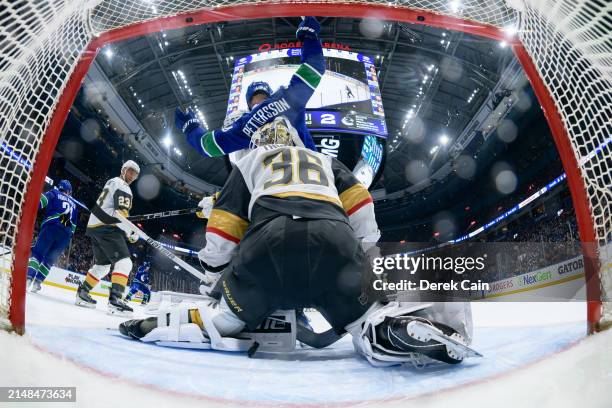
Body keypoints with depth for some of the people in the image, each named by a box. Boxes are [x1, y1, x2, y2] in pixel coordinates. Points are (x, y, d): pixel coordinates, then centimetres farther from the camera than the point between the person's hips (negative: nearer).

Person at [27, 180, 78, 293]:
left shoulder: (54, 193, 18)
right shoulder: (73, 205, 31)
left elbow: (41, 200, -2)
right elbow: (73, 225, 26)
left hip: (51, 227, -4)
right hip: (66, 235, 4)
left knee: (37, 253, -6)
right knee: (50, 259, 12)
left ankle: (28, 278, -24)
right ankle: (37, 282, 3)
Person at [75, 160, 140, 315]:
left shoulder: (112, 182, 23)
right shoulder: (123, 187, -9)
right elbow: (121, 214, -20)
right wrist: (131, 233, -15)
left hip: (94, 225, 10)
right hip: (106, 227, -10)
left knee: (103, 265, 22)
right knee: (124, 262, -18)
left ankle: (82, 293, 26)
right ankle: (114, 301, -29)